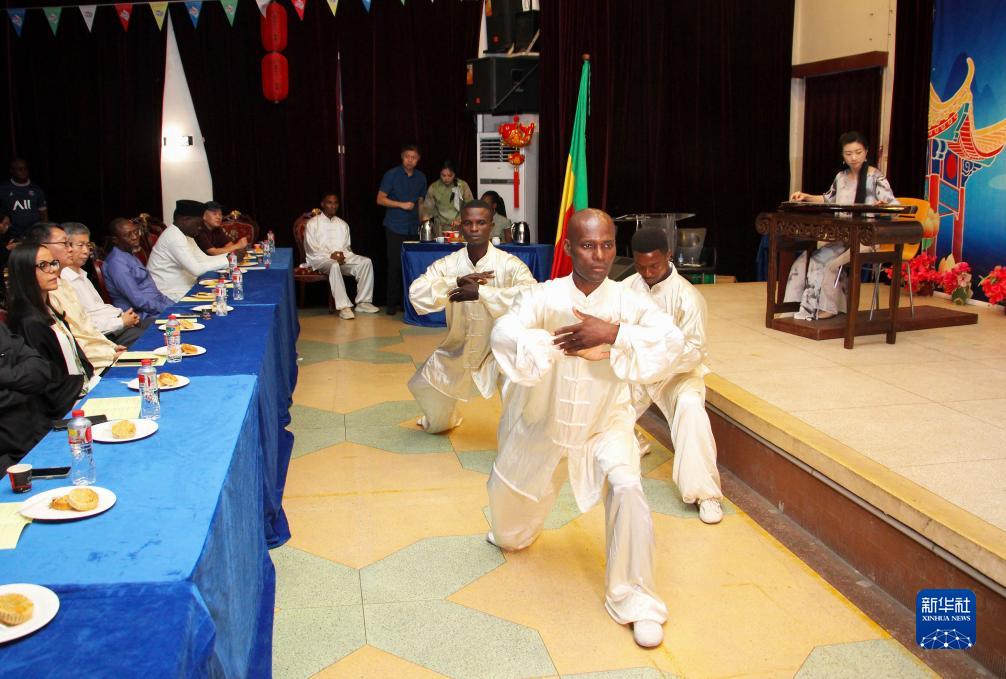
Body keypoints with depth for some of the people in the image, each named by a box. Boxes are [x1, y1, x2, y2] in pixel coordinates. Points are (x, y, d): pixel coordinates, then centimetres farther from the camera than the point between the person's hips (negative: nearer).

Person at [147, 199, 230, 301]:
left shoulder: (184, 235, 12)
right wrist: (227, 260, -21)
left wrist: (229, 256, -4)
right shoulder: (174, 236, -18)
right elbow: (196, 269, -24)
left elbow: (203, 260, 9)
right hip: (171, 296, -9)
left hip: (182, 290, 9)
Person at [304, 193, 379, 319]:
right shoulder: (313, 223, 4)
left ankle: (363, 302, -19)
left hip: (342, 257, 5)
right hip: (320, 259, -5)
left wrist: (342, 255, -8)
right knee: (334, 266, -40)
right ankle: (344, 307, -42)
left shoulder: (342, 224, 19)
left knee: (366, 261, -20)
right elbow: (310, 249, -4)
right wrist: (330, 256, -18)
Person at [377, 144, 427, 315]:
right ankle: (392, 303, 3)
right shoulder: (392, 175, -1)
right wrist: (401, 204, -10)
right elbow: (380, 199, -2)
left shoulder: (421, 178, 12)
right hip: (395, 228, -3)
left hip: (413, 228, 3)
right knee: (395, 264, -5)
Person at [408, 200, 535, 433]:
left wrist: (481, 292, -42)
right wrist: (457, 282, -36)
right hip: (458, 348, 4)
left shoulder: (509, 264, -22)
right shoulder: (447, 264, -11)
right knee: (425, 386, 21)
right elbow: (416, 294, -24)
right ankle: (443, 420, 55)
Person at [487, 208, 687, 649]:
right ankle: (516, 534, 60)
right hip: (544, 425, 2)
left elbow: (672, 343, -29)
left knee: (626, 485, -28)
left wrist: (613, 334, -39)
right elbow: (504, 336, -33)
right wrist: (578, 346, -36)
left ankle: (634, 600, -11)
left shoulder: (628, 303, -14)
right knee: (507, 495, 18)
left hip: (605, 424, -1)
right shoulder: (543, 297, -15)